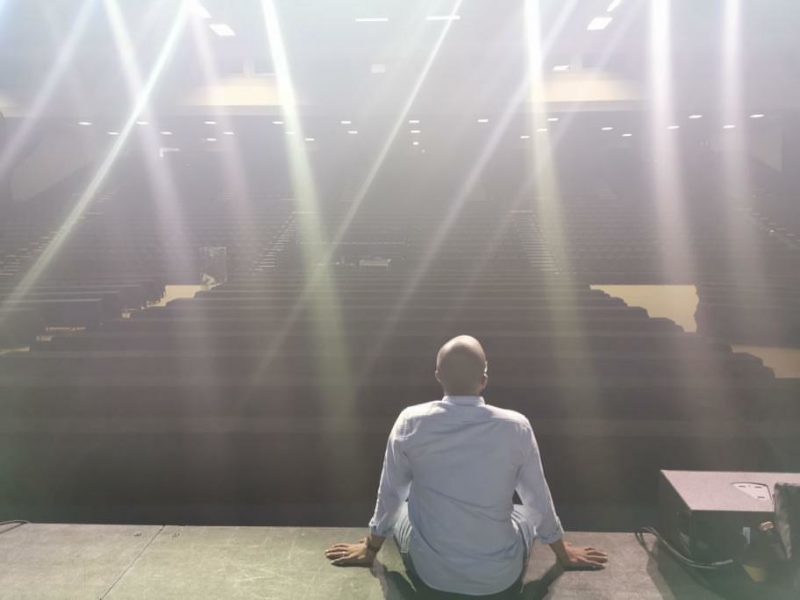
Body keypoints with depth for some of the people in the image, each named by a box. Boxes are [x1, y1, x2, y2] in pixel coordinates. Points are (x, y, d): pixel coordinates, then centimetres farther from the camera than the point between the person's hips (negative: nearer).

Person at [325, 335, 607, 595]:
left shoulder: (410, 422, -14)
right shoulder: (515, 427, -15)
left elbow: (389, 495, 0)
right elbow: (539, 499, 0)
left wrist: (370, 549, 19)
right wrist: (563, 554, 20)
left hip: (429, 571, 0)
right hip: (499, 577, 0)